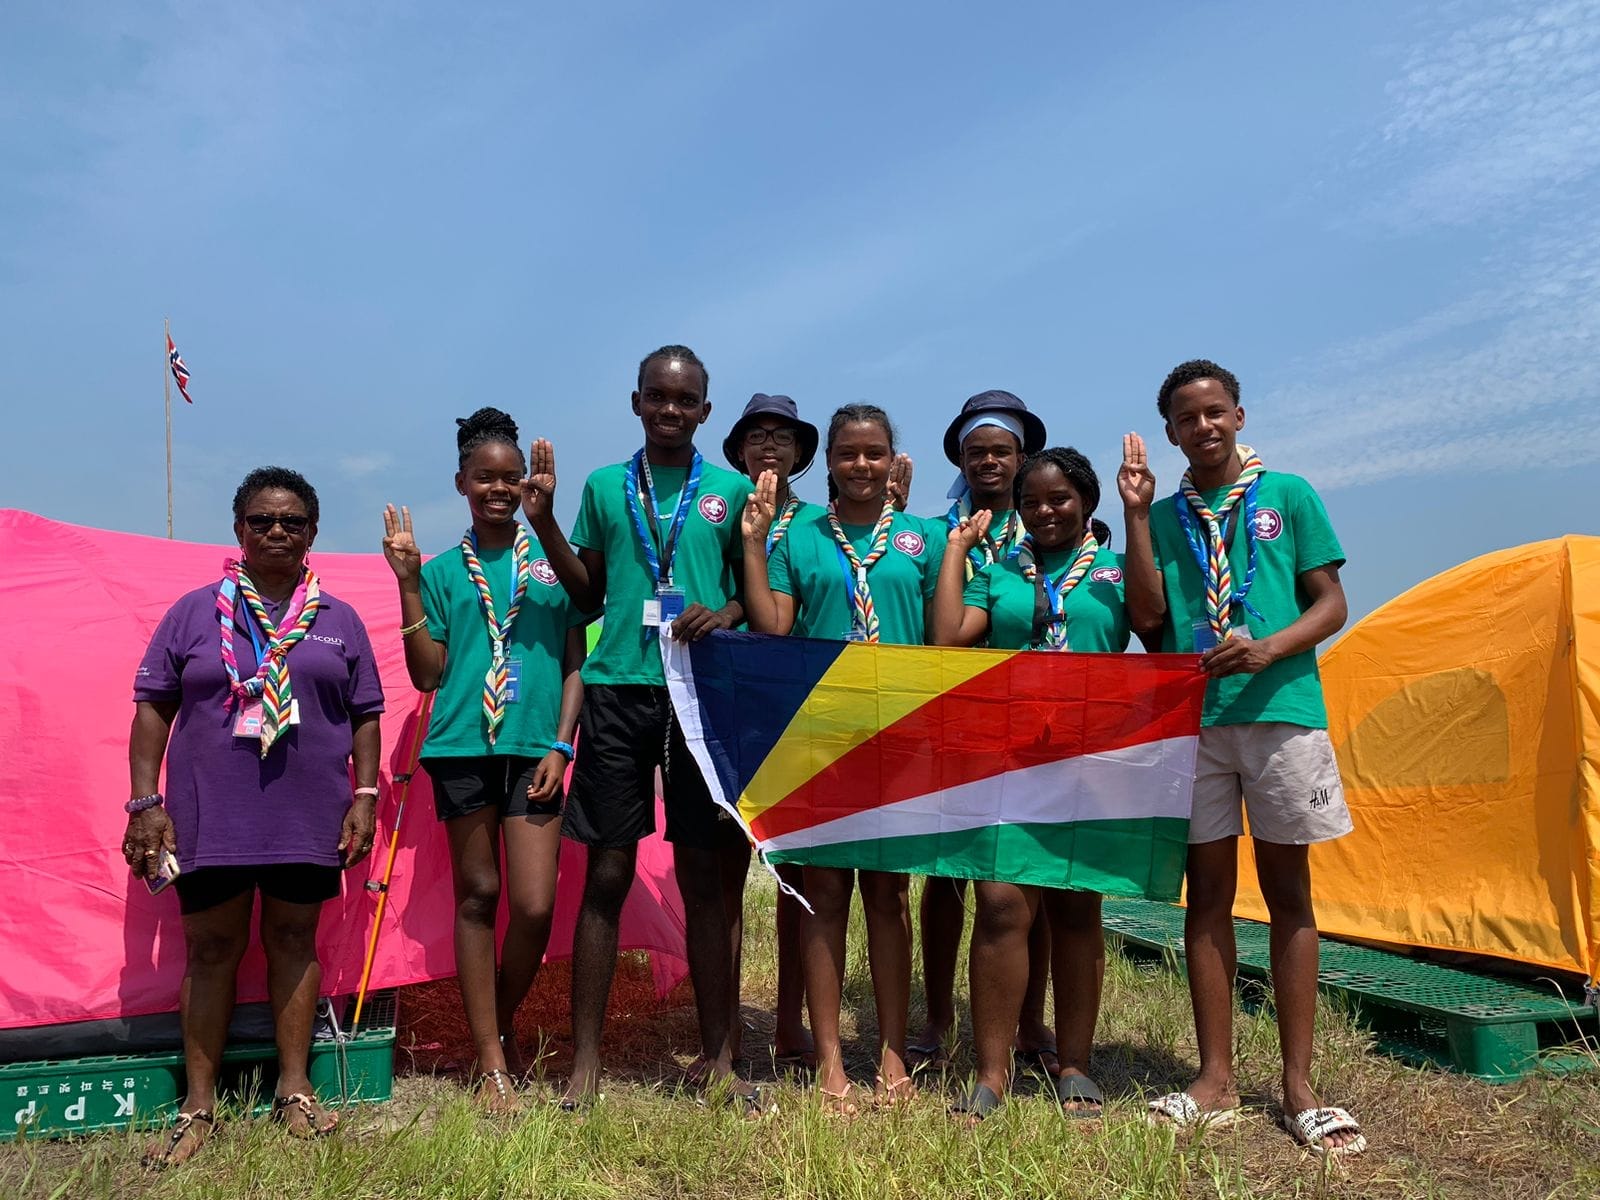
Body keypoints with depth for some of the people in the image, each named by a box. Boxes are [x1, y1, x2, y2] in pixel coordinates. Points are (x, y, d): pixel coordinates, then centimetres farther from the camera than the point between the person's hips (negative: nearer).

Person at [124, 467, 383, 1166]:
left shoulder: (338, 621, 8)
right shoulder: (195, 612, 4)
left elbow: (365, 715, 8)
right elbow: (152, 706, 3)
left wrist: (364, 797, 0)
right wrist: (144, 801, -3)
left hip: (309, 816, 1)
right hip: (210, 815, -1)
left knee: (293, 940, 10)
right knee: (211, 949, 6)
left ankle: (294, 1089, 22)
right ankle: (198, 1107, 17)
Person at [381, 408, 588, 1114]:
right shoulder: (442, 571, 11)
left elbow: (575, 663, 8)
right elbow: (427, 674, 5)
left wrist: (561, 745, -2)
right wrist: (408, 585, 0)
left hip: (534, 747, 0)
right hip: (462, 745, 1)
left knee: (535, 905, -6)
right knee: (477, 897, 6)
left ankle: (504, 1026, 23)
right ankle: (492, 1063, 17)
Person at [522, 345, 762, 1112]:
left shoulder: (731, 491, 9)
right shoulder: (605, 487, 12)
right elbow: (587, 593, 15)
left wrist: (725, 614, -9)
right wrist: (544, 523, 3)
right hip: (617, 690, 1)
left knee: (703, 875, 4)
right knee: (606, 874, 2)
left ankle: (717, 1057, 16)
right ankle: (585, 1060, 12)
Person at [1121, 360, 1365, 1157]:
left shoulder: (1289, 495, 6)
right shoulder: (1164, 516, 10)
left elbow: (1331, 603, 3)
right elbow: (1147, 619, -2)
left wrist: (1271, 648, -16)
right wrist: (1136, 513, -6)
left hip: (1282, 711, -1)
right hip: (1192, 719, 2)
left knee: (1287, 887, 4)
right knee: (1208, 889, 5)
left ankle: (1299, 1086, 12)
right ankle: (1216, 1081, 14)